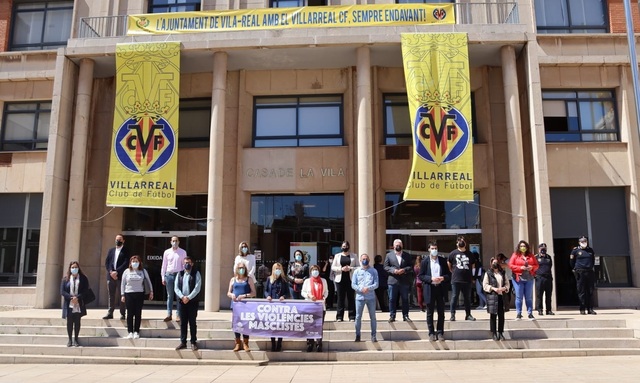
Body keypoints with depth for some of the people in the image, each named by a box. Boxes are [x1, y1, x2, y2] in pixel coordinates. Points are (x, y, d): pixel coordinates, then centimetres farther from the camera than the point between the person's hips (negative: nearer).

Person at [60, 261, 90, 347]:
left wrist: (77, 297, -16)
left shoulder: (83, 278, 2)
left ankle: (76, 339, 14)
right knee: (69, 322, 6)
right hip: (69, 304, 1)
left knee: (77, 322, 5)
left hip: (79, 304, -1)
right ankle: (70, 339, 16)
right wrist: (71, 297, -15)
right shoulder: (65, 279, 4)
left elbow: (86, 290, -3)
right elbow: (62, 291, -2)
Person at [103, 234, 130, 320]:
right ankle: (110, 313, 10)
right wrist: (111, 271, -7)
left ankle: (122, 314, 2)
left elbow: (126, 263, -8)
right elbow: (106, 262, 9)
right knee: (111, 296, 6)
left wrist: (117, 272, -15)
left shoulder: (125, 251, 3)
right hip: (110, 276, 4)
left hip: (121, 276, -4)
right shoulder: (111, 250, 16)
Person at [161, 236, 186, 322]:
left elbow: (184, 264, 3)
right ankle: (169, 314, 11)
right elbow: (164, 265, 9)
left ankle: (178, 315, 7)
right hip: (169, 275, 2)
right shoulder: (167, 252, 7)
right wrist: (163, 277, 6)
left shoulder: (183, 252, 3)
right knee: (169, 296, 7)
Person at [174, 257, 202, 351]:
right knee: (183, 323, 7)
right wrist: (182, 297, -11)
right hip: (181, 301, 3)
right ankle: (183, 342, 14)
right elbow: (176, 288, 4)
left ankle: (193, 342, 8)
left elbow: (197, 288, -8)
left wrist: (189, 297, -15)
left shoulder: (196, 274, 1)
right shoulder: (180, 274, 11)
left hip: (192, 302, -3)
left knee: (192, 323, 1)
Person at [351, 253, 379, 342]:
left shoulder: (373, 271, 4)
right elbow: (353, 285, 2)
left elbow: (376, 284, -1)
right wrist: (361, 289, -14)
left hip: (371, 297, 0)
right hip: (360, 297, 0)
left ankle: (373, 336, 13)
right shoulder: (357, 271, 6)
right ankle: (357, 335, 12)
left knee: (373, 317, 4)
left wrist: (368, 288, -18)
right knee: (358, 317, 3)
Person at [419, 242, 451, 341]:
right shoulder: (425, 262, 1)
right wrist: (431, 279, -16)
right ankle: (431, 333, 12)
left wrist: (443, 278, -13)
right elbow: (421, 276, -2)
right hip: (429, 289, -1)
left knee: (441, 312, 6)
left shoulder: (443, 261, 6)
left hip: (441, 289, 1)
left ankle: (440, 332, 15)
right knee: (430, 312, 4)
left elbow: (449, 274, 8)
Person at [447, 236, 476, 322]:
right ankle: (452, 315, 1)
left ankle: (468, 315, 19)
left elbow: (472, 265, 21)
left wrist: (469, 272, 14)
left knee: (467, 298, 9)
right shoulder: (453, 253, 3)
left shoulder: (469, 254, 10)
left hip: (467, 280, 3)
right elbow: (448, 264, 14)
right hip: (456, 280, -3)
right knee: (454, 297, -2)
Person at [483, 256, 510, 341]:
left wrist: (505, 288, -6)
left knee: (501, 315, 3)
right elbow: (485, 285, -2)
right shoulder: (488, 273, 2)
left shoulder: (503, 273, 13)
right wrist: (493, 288, -14)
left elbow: (507, 283, 14)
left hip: (501, 296, 3)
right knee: (493, 315, 0)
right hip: (492, 296, -3)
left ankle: (501, 333, 13)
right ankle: (494, 333, 7)